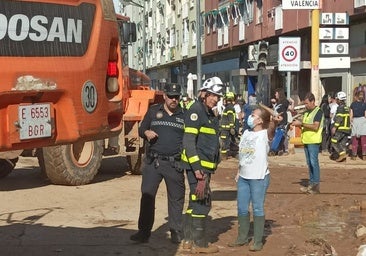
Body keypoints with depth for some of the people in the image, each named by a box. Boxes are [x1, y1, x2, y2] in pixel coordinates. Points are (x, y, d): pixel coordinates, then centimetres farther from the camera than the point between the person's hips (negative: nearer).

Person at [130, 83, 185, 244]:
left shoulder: (184, 115, 8)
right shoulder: (154, 111, 9)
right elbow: (141, 129, 14)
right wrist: (146, 133, -9)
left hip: (174, 164, 0)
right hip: (153, 162, 0)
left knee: (176, 198, 5)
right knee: (147, 195, -4)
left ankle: (176, 232, 17)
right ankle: (144, 232, 3)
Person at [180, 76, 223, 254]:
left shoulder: (211, 115, 17)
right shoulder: (196, 110, -12)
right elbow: (189, 141, -19)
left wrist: (213, 164, 19)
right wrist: (197, 168, -23)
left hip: (205, 166, 10)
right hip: (197, 165, -10)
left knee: (195, 202, 13)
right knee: (202, 202, -7)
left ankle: (188, 240, 21)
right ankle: (199, 243, 1)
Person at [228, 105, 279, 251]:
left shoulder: (265, 134, -12)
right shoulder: (246, 133, 10)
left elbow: (271, 131, -36)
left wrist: (274, 122, -59)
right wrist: (238, 172, 15)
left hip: (259, 178, -7)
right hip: (243, 177, 7)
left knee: (258, 209, 1)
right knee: (242, 208, 13)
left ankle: (258, 241, 10)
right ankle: (242, 238, 27)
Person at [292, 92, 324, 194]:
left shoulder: (318, 112, -8)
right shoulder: (306, 112, 17)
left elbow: (315, 127, -19)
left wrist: (301, 123, -18)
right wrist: (298, 124, 2)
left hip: (313, 141, -8)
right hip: (306, 140, 8)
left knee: (314, 163, -10)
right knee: (309, 163, 10)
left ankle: (316, 186, -6)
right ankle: (311, 184, 14)